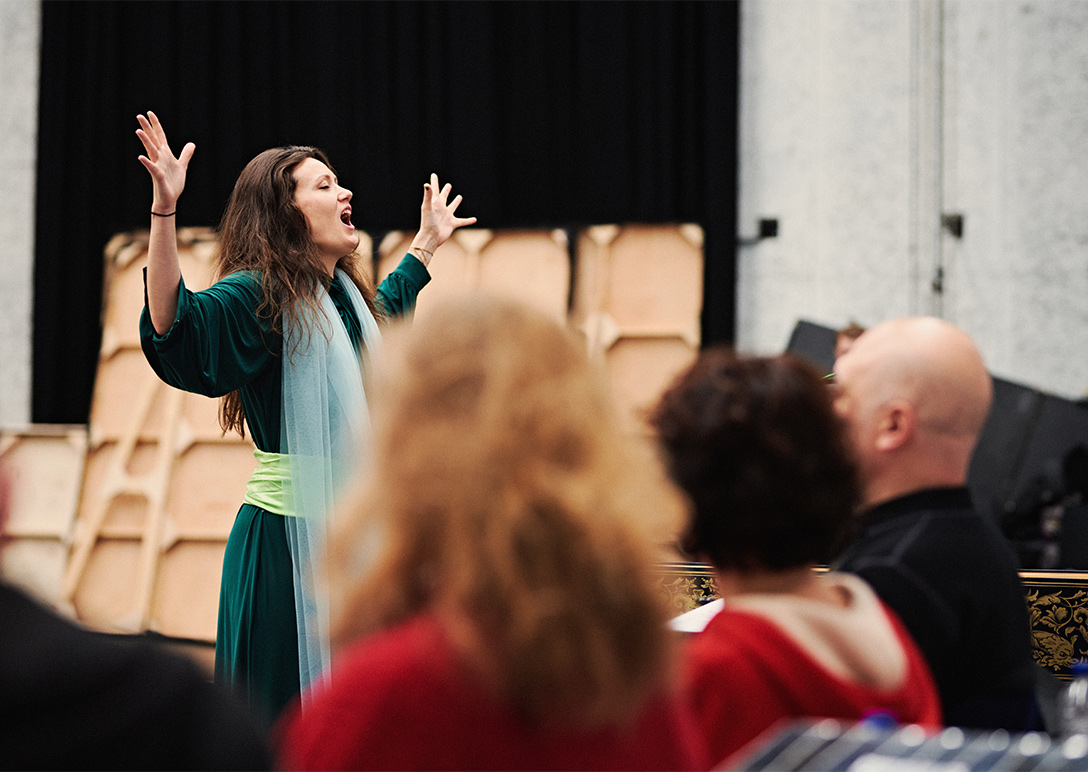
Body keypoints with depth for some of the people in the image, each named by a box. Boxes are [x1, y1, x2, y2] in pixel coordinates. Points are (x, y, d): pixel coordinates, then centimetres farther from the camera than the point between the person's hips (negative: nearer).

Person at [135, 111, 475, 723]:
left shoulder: (344, 295, 12)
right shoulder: (260, 296, -13)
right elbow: (176, 324, -32)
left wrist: (427, 244, 45)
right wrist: (165, 210, -42)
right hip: (290, 535, -8)